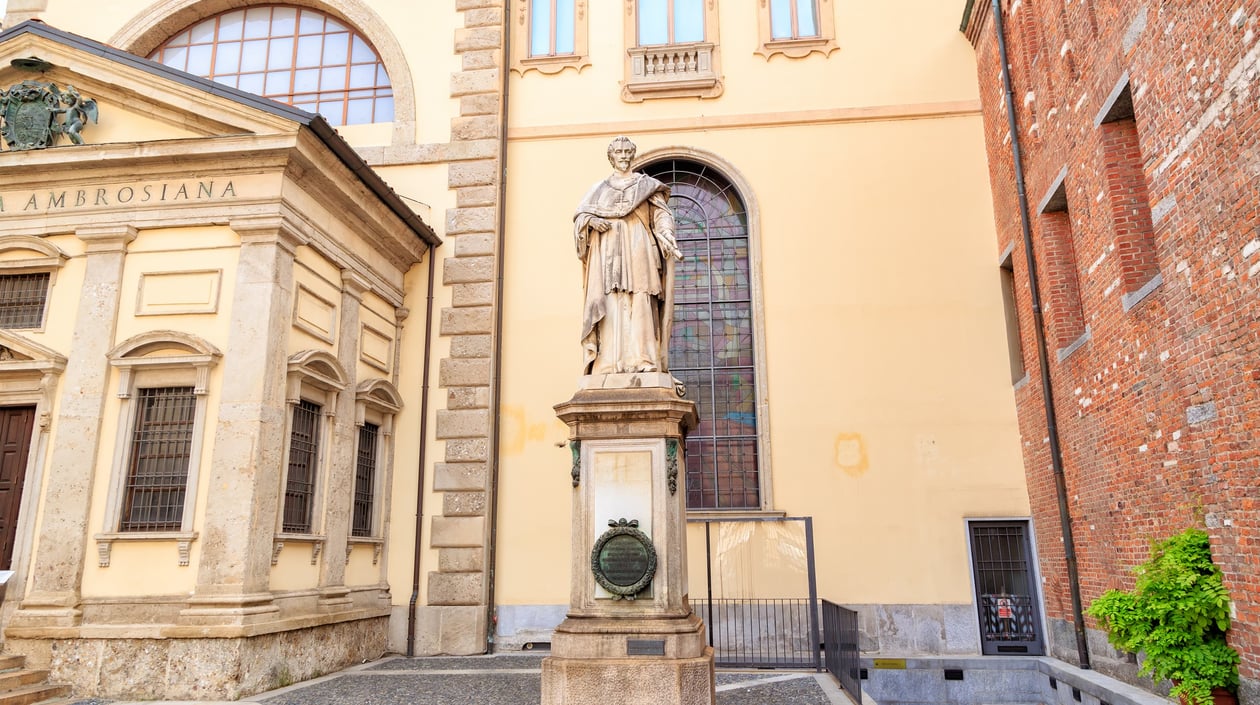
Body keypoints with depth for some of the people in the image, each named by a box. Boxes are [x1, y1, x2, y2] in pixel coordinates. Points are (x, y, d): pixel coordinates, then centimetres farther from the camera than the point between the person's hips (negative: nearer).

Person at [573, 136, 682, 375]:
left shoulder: (646, 184, 16)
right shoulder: (598, 189, 23)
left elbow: (661, 213, 4)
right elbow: (580, 215, 15)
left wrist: (667, 233, -17)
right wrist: (591, 221, -9)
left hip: (637, 250, -1)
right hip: (608, 252, 2)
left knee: (640, 303, -13)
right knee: (610, 305, -9)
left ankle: (642, 360, -18)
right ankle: (610, 362, -15)